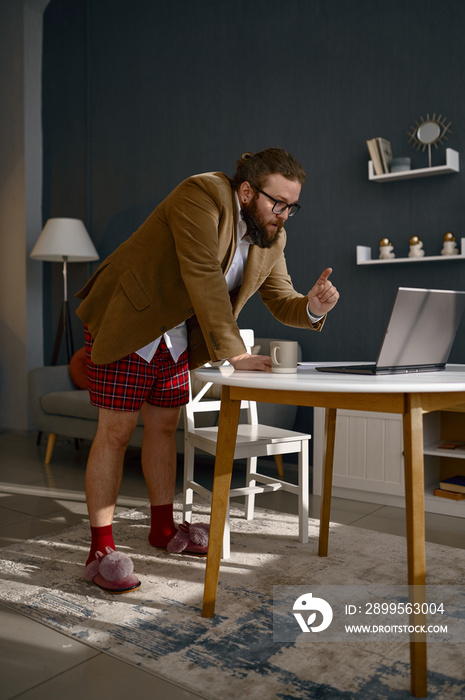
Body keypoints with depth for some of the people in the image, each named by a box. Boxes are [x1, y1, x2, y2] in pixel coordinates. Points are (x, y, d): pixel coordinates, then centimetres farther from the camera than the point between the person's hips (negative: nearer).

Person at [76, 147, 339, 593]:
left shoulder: (272, 239, 1)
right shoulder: (202, 196, -23)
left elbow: (281, 301, 5)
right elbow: (203, 277, -31)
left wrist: (312, 306, -18)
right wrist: (233, 352, -33)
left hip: (175, 334, 7)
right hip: (125, 322, -7)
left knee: (164, 425, 13)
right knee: (116, 431, -7)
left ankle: (163, 528, 28)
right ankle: (100, 551, 1)